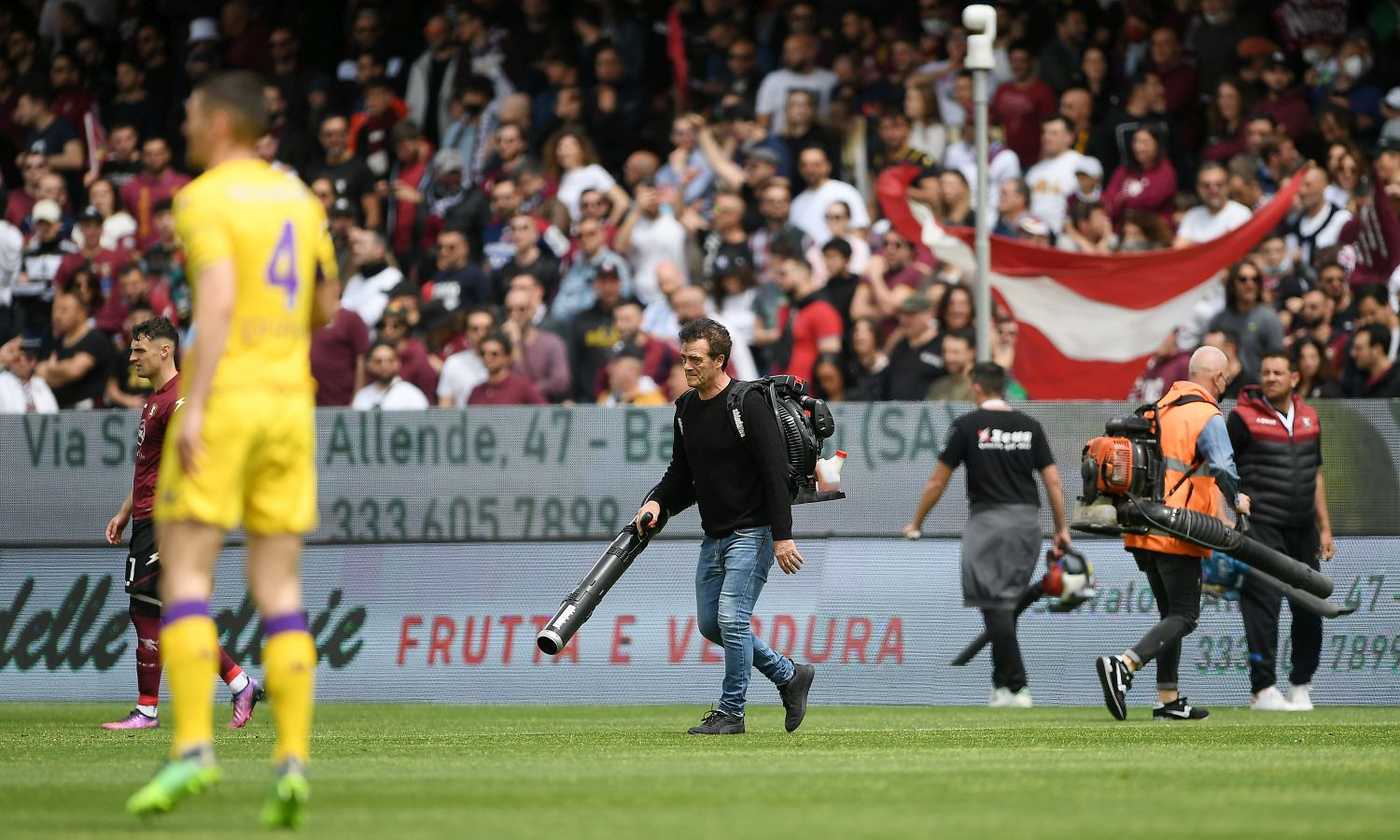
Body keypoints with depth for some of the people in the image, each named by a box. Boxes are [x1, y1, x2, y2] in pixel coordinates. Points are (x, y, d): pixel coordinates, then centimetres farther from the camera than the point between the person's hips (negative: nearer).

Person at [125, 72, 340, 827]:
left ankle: (192, 746, -14)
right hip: (290, 400, 6)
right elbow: (324, 307, 21)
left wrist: (194, 405, -23)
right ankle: (292, 759, -4)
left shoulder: (205, 199, -7)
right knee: (279, 587, 5)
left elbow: (217, 298, -20)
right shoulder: (298, 198, 14)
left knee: (185, 573, -2)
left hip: (225, 396, -6)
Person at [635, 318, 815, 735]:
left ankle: (731, 712, -2)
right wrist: (657, 501, -2)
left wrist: (782, 537, -23)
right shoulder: (686, 408, 8)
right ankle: (789, 676, 25)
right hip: (713, 536, 9)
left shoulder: (749, 404, -16)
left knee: (732, 618, -14)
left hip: (751, 532, -9)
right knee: (711, 623, 10)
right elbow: (681, 472, 19)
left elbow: (776, 472, -19)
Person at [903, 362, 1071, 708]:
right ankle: (1002, 683, 17)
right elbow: (1053, 481, 5)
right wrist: (1062, 529, 11)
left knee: (997, 604, -6)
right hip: (1028, 519, 5)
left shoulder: (967, 426, -1)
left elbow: (937, 481, 3)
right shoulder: (1029, 426, 9)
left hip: (989, 517, -4)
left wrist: (916, 524, 14)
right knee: (1008, 604, 14)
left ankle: (1015, 687, -14)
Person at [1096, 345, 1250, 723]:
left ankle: (1169, 700, 17)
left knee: (1171, 613, 17)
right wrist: (1237, 500, -16)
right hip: (1178, 535, -8)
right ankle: (1122, 666, -22)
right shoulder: (1208, 417, -10)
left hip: (1142, 531, 8)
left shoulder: (1160, 409, 13)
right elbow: (1223, 469, -26)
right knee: (1184, 617, -2)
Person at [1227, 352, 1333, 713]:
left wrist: (1324, 528, 18)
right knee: (1264, 604, -11)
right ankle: (1263, 690, -10)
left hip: (1302, 527, 6)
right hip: (1262, 527, -6)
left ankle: (1301, 686, 21)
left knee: (1309, 608, 8)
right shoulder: (1243, 417, -4)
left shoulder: (1309, 418, 14)